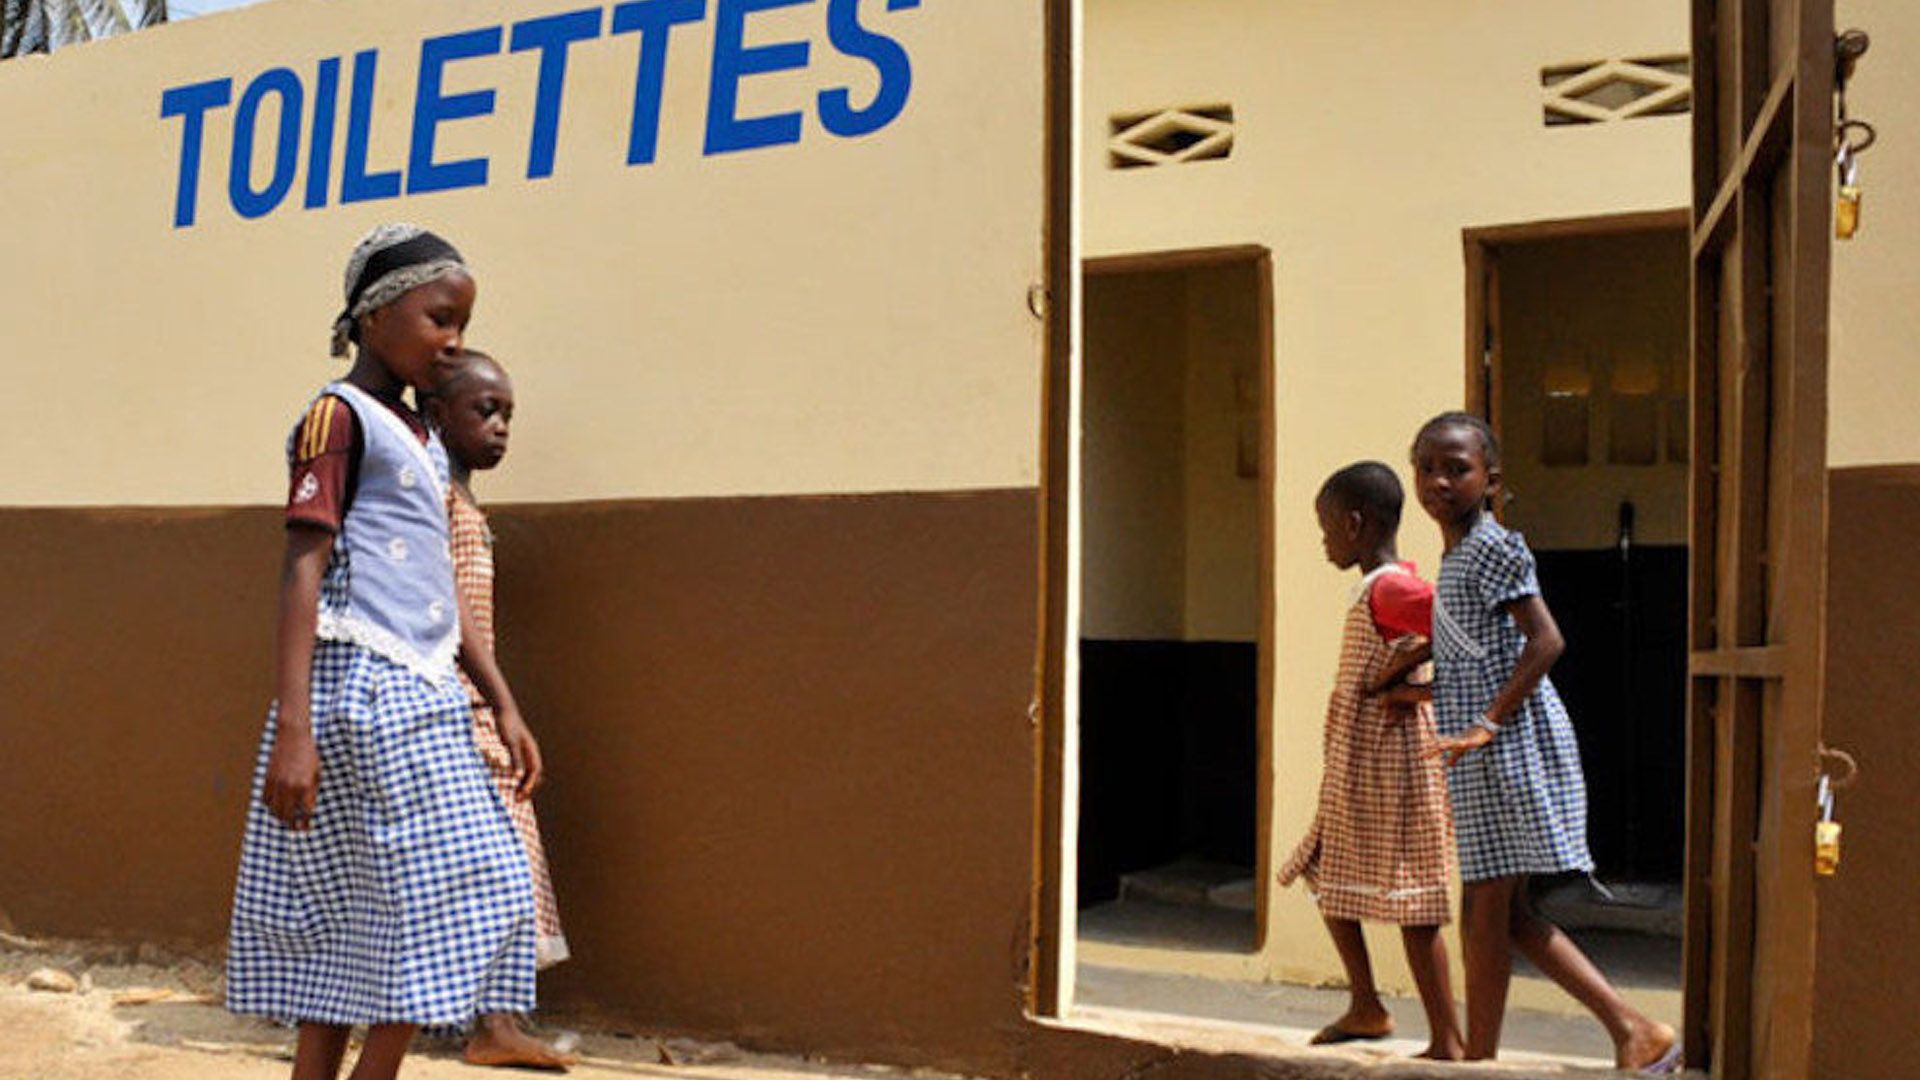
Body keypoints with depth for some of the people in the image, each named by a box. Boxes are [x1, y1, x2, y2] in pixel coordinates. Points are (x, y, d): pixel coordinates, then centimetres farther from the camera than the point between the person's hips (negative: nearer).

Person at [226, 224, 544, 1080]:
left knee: (350, 924, 8)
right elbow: (303, 569, -13)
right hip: (363, 687, -8)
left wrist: (503, 704, 17)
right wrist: (292, 729, -20)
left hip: (421, 696, 8)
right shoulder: (338, 416, -5)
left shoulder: (423, 439, 20)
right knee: (432, 898, -8)